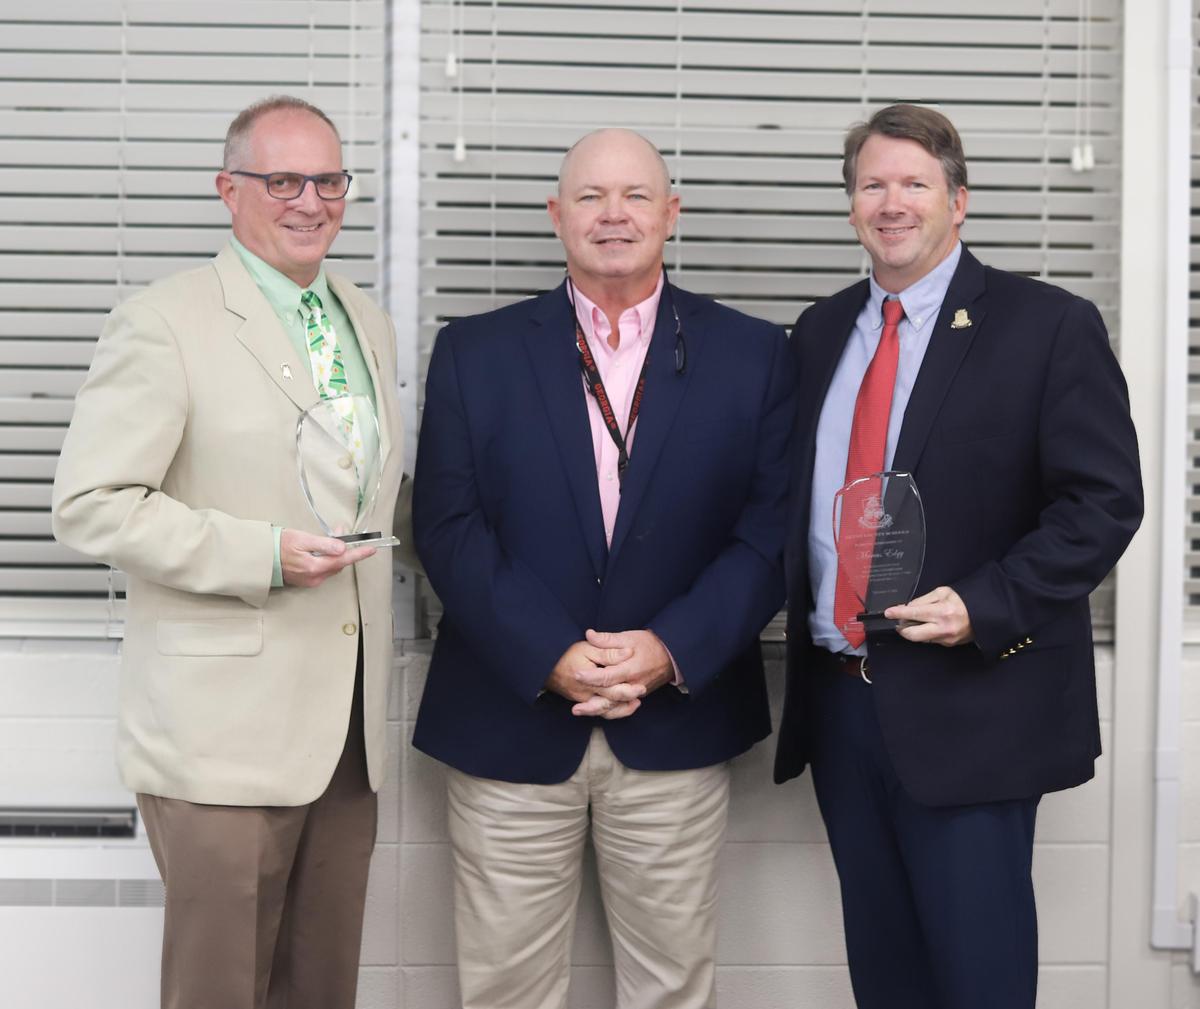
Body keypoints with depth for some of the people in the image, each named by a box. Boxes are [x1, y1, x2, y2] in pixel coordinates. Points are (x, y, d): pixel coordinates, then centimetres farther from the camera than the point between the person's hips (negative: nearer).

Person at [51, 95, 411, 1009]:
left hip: (348, 728, 6)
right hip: (225, 734, -6)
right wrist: (262, 556, -20)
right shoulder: (162, 325, -8)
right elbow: (89, 505, -13)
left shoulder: (368, 325, 15)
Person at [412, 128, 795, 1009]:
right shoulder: (474, 352, 4)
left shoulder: (752, 355, 4)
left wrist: (673, 649, -15)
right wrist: (551, 656, -14)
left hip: (677, 728, 0)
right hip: (510, 719, 0)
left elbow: (772, 530, -2)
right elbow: (449, 528, -3)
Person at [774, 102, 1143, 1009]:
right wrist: (806, 639, 2)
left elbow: (1103, 500, -10)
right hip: (839, 699, 6)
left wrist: (984, 607, -20)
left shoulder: (1048, 326, -5)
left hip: (970, 705, -5)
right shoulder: (821, 333, 12)